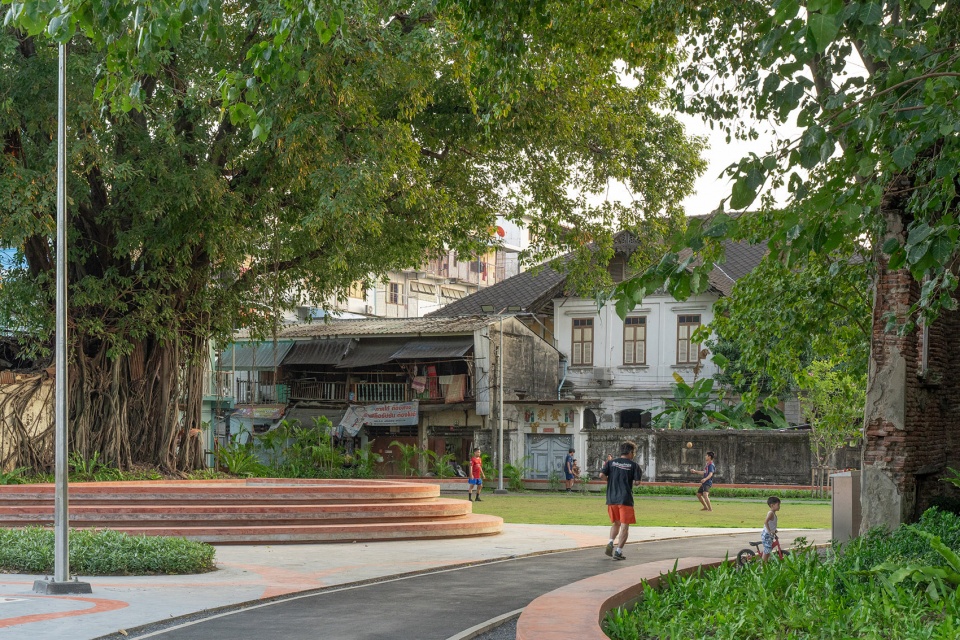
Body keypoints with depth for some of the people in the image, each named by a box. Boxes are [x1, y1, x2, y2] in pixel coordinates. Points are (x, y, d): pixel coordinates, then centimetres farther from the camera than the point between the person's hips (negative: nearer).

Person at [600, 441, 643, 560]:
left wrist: (611, 480, 12)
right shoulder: (633, 465, -2)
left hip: (611, 499, 4)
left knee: (616, 523, 21)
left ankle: (610, 543, -1)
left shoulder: (611, 463, 8)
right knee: (625, 526, 2)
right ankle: (618, 551, -7)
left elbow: (602, 475, -5)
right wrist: (640, 473, 12)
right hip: (625, 499, -4)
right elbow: (637, 482, -8)